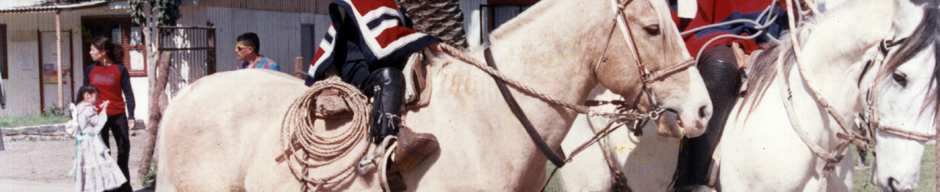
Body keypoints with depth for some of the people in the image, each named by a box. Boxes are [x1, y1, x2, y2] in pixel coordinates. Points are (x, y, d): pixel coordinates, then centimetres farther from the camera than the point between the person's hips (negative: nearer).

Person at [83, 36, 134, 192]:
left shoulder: (120, 69, -2)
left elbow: (128, 93, 0)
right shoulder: (90, 70, 5)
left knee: (124, 150, 0)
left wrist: (131, 116, -6)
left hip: (118, 115, -2)